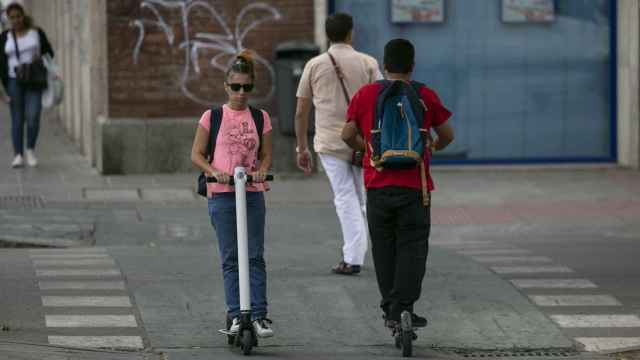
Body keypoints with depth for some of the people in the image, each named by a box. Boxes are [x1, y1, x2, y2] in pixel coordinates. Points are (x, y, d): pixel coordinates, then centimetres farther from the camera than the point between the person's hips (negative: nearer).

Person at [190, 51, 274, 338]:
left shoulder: (260, 118, 8)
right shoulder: (212, 117, 2)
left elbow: (266, 155, 11)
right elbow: (196, 155, 1)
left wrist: (261, 171, -10)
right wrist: (214, 171, -16)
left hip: (253, 193, 1)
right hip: (222, 194, -1)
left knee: (255, 257, -2)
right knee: (230, 258, 0)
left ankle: (259, 315, -1)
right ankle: (236, 315, 3)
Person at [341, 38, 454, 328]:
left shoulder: (365, 94, -1)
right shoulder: (426, 96, -3)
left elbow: (348, 134, 1)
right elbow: (447, 135, 6)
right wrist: (432, 148, 27)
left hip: (378, 185, 2)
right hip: (415, 185, -2)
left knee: (384, 247, 12)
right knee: (412, 247, 2)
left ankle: (390, 308, 16)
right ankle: (402, 308, -6)